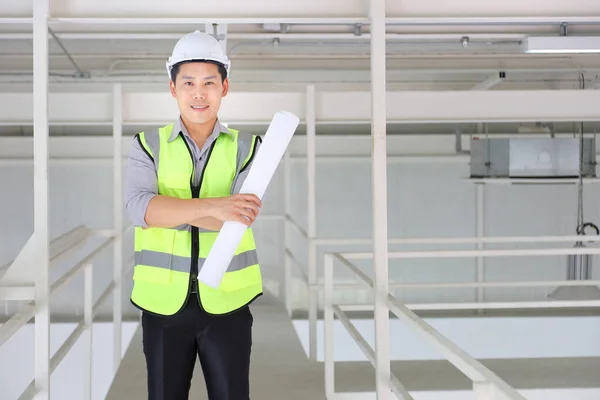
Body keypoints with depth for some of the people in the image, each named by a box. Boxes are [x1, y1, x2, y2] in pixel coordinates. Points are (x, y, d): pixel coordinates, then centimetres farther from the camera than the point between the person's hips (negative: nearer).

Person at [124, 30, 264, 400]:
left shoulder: (247, 147, 1)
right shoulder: (148, 145, 2)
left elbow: (242, 216, -13)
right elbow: (139, 208, -16)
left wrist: (167, 209, -20)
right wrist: (213, 206, -29)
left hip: (227, 301, 0)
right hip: (163, 302, 1)